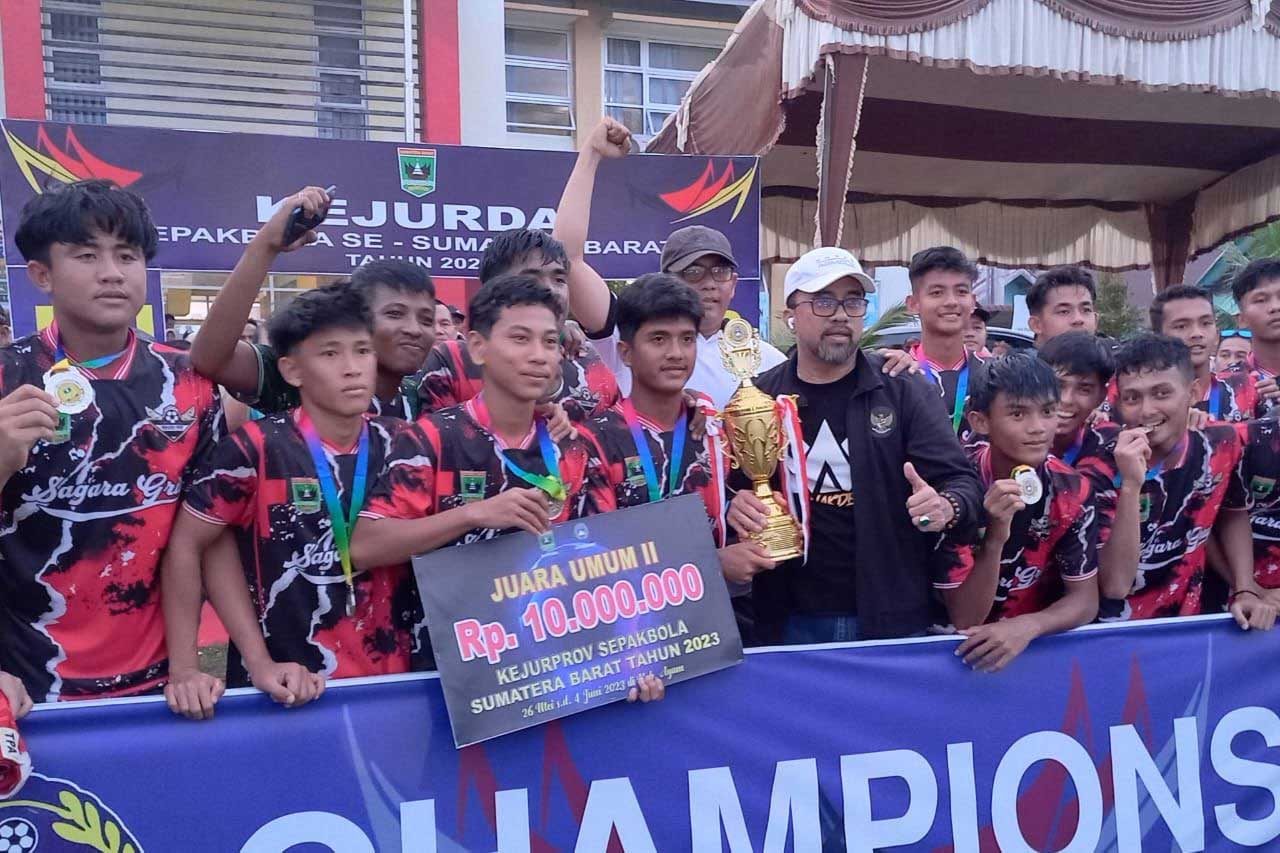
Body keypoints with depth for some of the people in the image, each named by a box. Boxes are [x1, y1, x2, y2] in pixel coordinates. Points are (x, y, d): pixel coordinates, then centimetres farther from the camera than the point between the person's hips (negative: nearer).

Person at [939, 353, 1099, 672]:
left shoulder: (1072, 491, -9)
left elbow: (1085, 600, -5)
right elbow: (964, 619, -17)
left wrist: (1028, 626, -24)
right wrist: (994, 539, -32)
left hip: (1038, 641, 2)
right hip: (967, 647, -2)